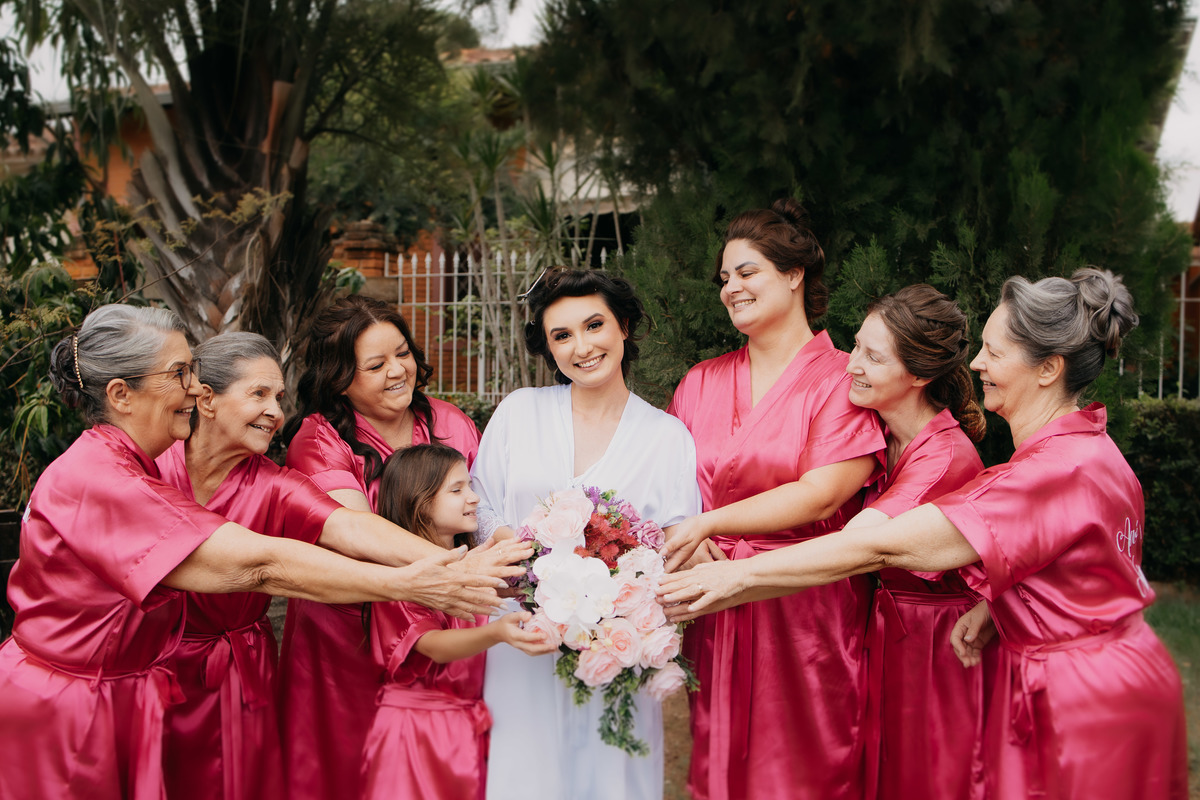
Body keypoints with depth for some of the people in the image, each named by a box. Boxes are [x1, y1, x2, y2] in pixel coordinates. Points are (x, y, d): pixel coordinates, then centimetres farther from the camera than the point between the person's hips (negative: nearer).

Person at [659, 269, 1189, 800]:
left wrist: (742, 575, -26)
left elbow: (884, 547, -29)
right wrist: (992, 611, -1)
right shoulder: (1086, 447, 6)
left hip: (1082, 705, -9)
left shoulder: (1061, 470, -26)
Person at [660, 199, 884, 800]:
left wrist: (708, 523, -12)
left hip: (807, 609, -4)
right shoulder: (701, 382, 12)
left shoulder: (843, 381, -5)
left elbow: (819, 496, -14)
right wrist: (688, 543, -11)